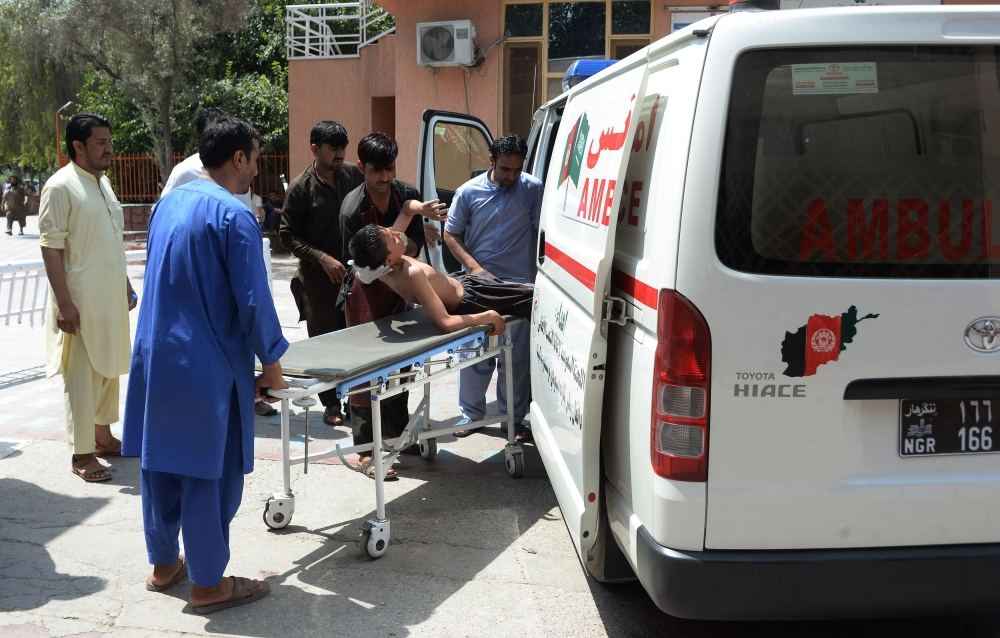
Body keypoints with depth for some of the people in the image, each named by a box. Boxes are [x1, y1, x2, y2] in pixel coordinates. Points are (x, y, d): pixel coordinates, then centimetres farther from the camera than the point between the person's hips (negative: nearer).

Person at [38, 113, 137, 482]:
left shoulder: (103, 182, 12)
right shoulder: (60, 186, -13)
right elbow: (50, 246, -16)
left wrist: (126, 285, 19)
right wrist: (64, 303, -20)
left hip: (111, 297, 8)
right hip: (80, 299, -8)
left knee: (108, 368, 17)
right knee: (81, 375, -1)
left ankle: (103, 436, 31)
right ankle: (82, 454, 8)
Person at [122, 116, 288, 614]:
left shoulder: (167, 204, 9)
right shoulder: (234, 216, -16)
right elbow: (253, 300, -15)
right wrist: (271, 363, -3)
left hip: (154, 357, 8)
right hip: (207, 365, -8)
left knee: (160, 462, 16)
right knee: (210, 471, 2)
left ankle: (163, 564, 31)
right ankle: (207, 584, 13)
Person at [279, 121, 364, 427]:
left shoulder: (353, 175, 3)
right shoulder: (300, 187, -7)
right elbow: (287, 235, -6)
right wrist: (322, 258, -16)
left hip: (353, 270, 3)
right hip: (319, 276, -3)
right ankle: (331, 404, 16)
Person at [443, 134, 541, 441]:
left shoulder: (533, 190, -2)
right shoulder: (469, 191, -1)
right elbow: (451, 235, 4)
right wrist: (474, 267, -9)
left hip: (520, 287, -1)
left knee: (516, 357, 5)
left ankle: (513, 418, 19)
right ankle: (471, 414, 23)